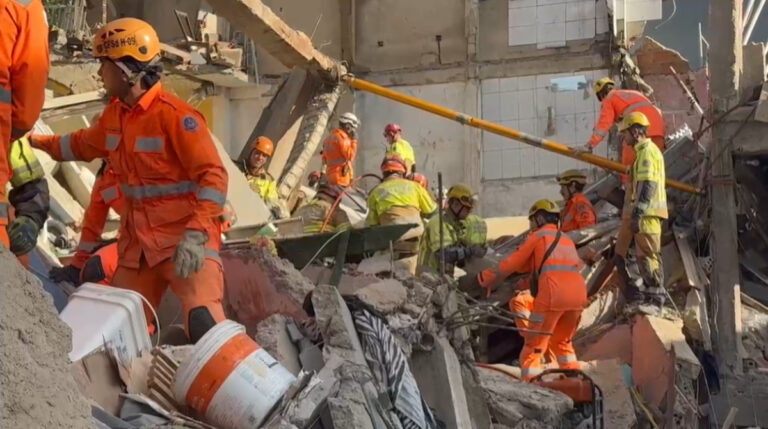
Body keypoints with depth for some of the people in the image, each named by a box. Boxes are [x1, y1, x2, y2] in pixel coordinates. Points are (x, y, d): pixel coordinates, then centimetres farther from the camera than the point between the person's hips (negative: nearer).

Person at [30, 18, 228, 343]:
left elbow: (213, 176, -20)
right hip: (137, 241, 8)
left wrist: (196, 236, -29)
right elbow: (82, 144, 31)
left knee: (204, 324, -25)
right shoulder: (114, 115, 9)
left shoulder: (174, 115, -16)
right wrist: (37, 142, 40)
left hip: (185, 239, -8)